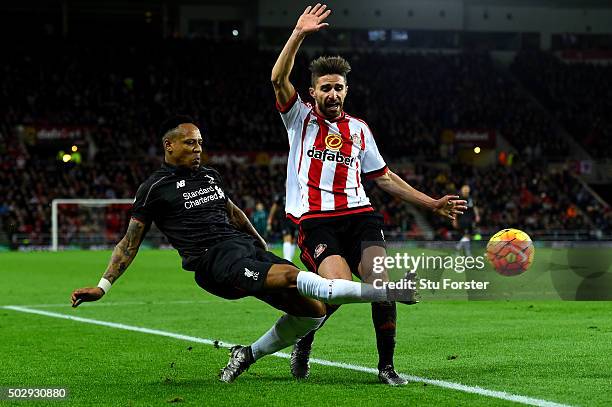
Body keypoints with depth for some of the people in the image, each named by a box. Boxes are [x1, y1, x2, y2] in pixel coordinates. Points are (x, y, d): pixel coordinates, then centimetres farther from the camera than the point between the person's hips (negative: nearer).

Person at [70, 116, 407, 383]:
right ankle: (387, 291, -37)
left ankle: (248, 355, 13)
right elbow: (130, 242, 7)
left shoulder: (210, 176, 22)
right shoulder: (155, 188, 4)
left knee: (312, 310, -3)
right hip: (215, 260, -8)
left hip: (248, 250, 8)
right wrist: (102, 287, 0)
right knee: (291, 276, -30)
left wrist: (262, 248, 42)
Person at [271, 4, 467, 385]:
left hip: (359, 214, 3)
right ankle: (303, 339, 5)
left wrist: (433, 204, 21)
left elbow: (385, 178, 25)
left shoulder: (359, 129, 19)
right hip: (317, 220, -3)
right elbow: (279, 79, -7)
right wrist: (299, 34, -17)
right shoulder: (300, 118, 10)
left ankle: (386, 365, -6)